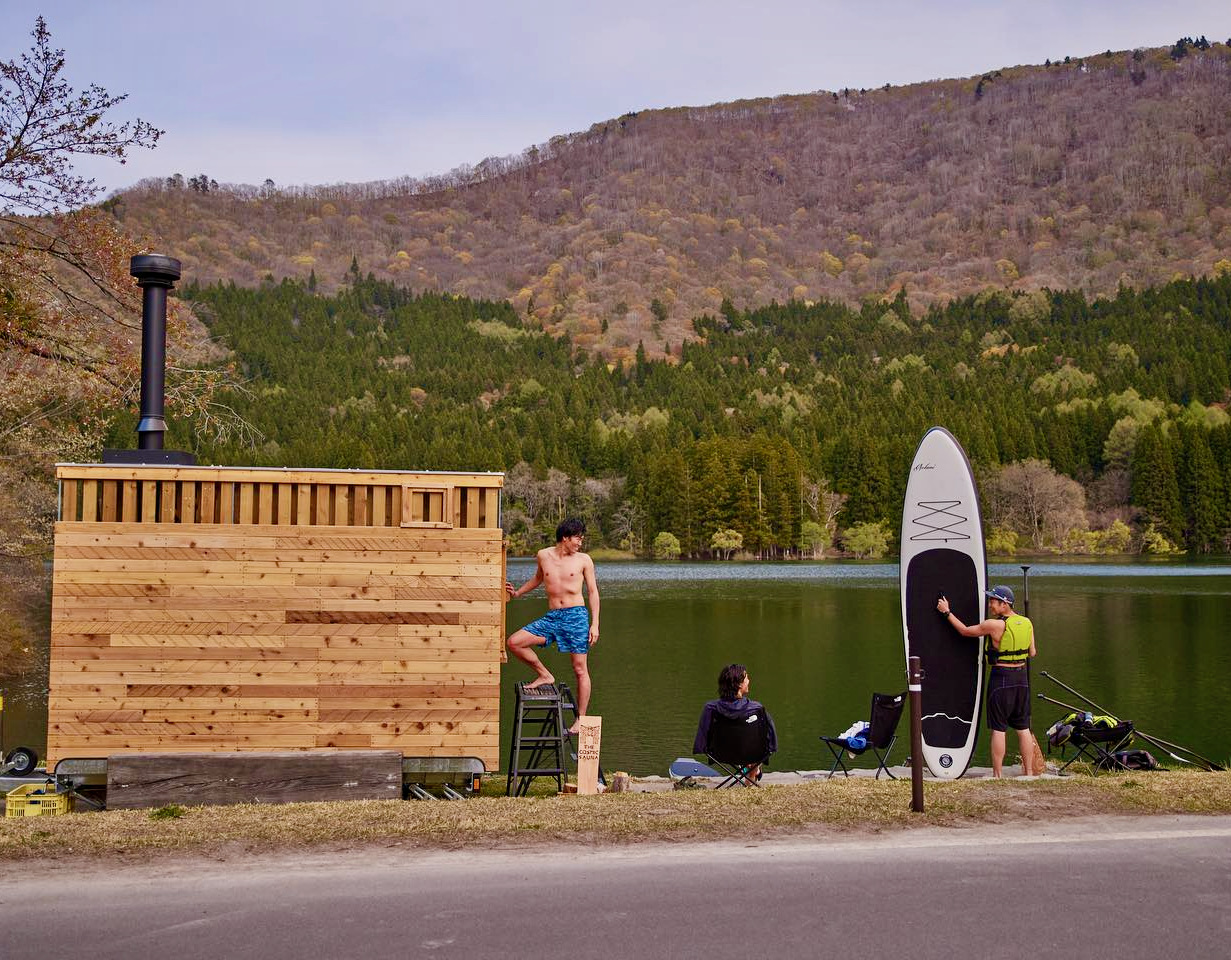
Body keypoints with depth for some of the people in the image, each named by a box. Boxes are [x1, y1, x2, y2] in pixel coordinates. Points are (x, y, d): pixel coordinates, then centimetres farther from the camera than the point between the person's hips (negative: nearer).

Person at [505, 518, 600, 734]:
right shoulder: (543, 555, 7)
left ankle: (581, 718, 9)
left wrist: (595, 624, -1)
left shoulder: (583, 560, 1)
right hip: (551, 617, 3)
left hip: (576, 616, -3)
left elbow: (593, 591, 5)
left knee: (580, 669, -2)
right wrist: (518, 593, 20)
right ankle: (544, 675, 8)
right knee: (514, 643, -12)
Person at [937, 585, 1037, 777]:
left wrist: (947, 612, 7)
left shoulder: (995, 625, -14)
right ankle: (1029, 772, 15)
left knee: (998, 729, -1)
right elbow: (1032, 653, 9)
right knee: (1023, 728, 12)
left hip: (1001, 677, -6)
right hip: (1022, 677, 6)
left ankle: (997, 775, 0)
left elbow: (965, 631, -3)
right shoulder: (1027, 623, 3)